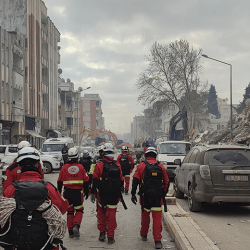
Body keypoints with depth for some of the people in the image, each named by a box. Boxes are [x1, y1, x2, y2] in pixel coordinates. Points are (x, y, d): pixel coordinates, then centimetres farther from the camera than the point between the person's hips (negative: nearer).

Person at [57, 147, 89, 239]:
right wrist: (86, 192, 13)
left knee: (70, 211, 11)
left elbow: (59, 181, 4)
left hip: (67, 192, 2)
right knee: (79, 210, 12)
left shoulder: (64, 167, 0)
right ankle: (76, 226, -11)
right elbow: (86, 181, 2)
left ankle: (70, 231, 11)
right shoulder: (80, 167, -1)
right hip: (78, 192, -1)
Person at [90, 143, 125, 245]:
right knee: (112, 215, 6)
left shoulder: (99, 164, -7)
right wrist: (119, 193, 20)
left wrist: (92, 193, -1)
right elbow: (121, 180, 9)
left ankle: (102, 232, 15)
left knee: (101, 213, 15)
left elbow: (95, 180, -7)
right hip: (114, 195, 2)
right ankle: (110, 237, 8)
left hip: (102, 194, -2)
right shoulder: (117, 165, 3)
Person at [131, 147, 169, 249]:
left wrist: (133, 194, -3)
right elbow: (166, 182, 9)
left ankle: (144, 234, 35)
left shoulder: (141, 165, 0)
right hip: (158, 197, 0)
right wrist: (163, 194, 19)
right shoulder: (161, 167, 6)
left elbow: (135, 180, -6)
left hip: (145, 197, 0)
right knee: (157, 217, 0)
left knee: (145, 215, 18)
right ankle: (157, 241, -5)